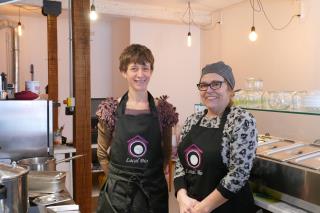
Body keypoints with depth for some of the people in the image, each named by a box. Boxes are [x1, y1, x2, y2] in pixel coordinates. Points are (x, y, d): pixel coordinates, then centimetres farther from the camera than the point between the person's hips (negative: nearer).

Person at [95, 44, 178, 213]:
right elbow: (102, 153, 5)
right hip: (118, 191, -1)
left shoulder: (163, 109, -3)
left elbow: (166, 151, 8)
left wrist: (149, 176, 7)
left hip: (153, 190, 1)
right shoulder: (111, 109, -5)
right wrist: (118, 178, 4)